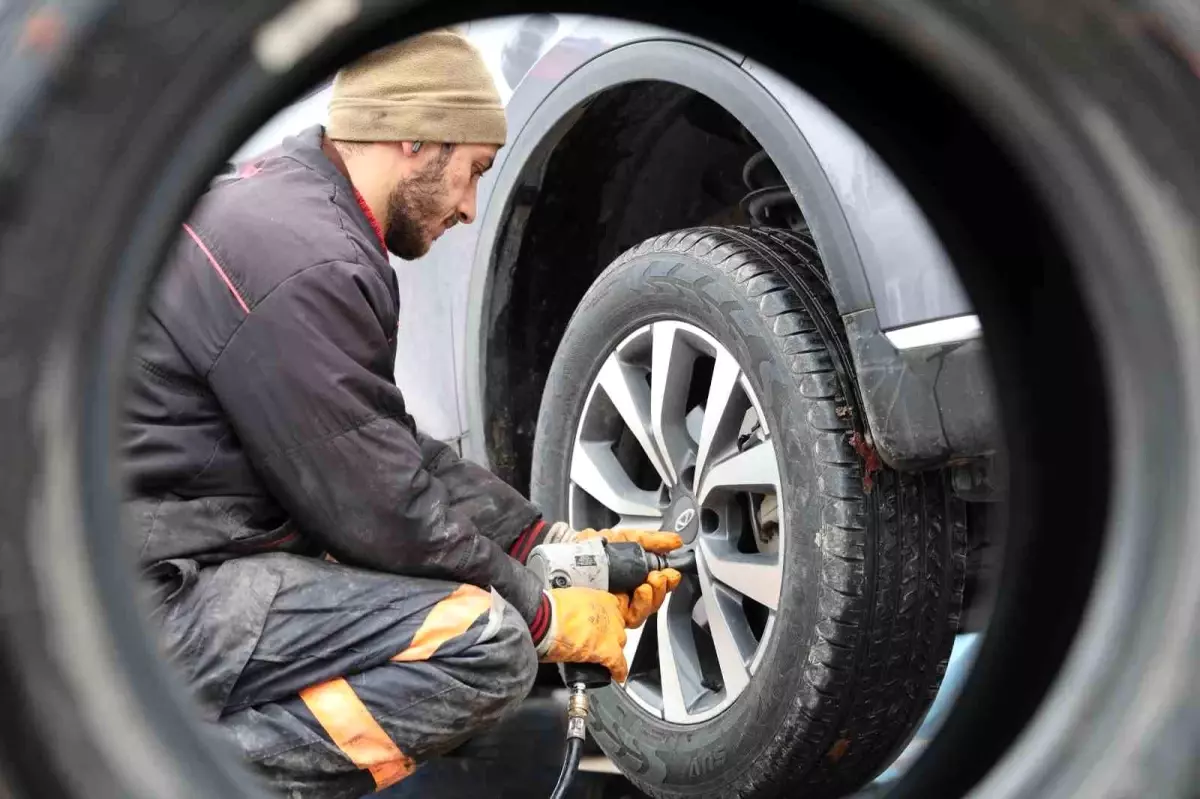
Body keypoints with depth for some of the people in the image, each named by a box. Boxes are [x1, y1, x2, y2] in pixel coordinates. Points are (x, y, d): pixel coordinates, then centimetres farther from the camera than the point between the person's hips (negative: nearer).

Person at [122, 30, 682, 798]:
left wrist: (558, 545, 13)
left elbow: (392, 448, 18)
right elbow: (381, 513, -16)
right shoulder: (303, 264, -19)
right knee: (488, 645, -20)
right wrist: (547, 616, -2)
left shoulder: (284, 203, 14)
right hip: (150, 608, -11)